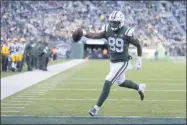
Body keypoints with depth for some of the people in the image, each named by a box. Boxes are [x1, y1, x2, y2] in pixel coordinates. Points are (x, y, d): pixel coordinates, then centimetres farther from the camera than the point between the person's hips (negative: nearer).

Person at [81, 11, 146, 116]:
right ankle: (140, 87, 51)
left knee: (107, 83, -13)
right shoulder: (108, 30, -5)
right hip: (112, 62, 7)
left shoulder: (127, 33, -17)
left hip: (122, 63, -7)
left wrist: (139, 61, -3)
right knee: (121, 83, 25)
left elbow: (139, 45, -5)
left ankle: (97, 107, -6)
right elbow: (96, 35, -18)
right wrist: (84, 33, -36)